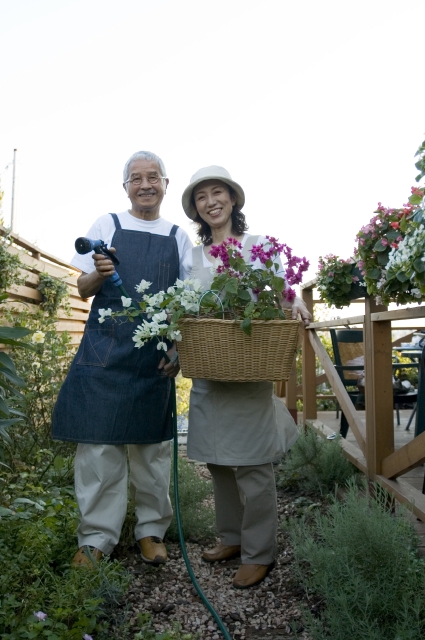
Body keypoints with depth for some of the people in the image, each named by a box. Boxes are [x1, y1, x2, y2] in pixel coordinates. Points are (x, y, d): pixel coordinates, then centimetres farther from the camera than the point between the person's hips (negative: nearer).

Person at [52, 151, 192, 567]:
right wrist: (98, 274, -16)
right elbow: (83, 289, 7)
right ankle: (96, 537, 13)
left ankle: (151, 530, 23)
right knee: (98, 442, 0)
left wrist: (180, 347, -3)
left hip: (157, 355, 2)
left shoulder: (179, 237, 11)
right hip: (106, 350, -1)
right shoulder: (107, 225, 7)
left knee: (153, 443, 8)